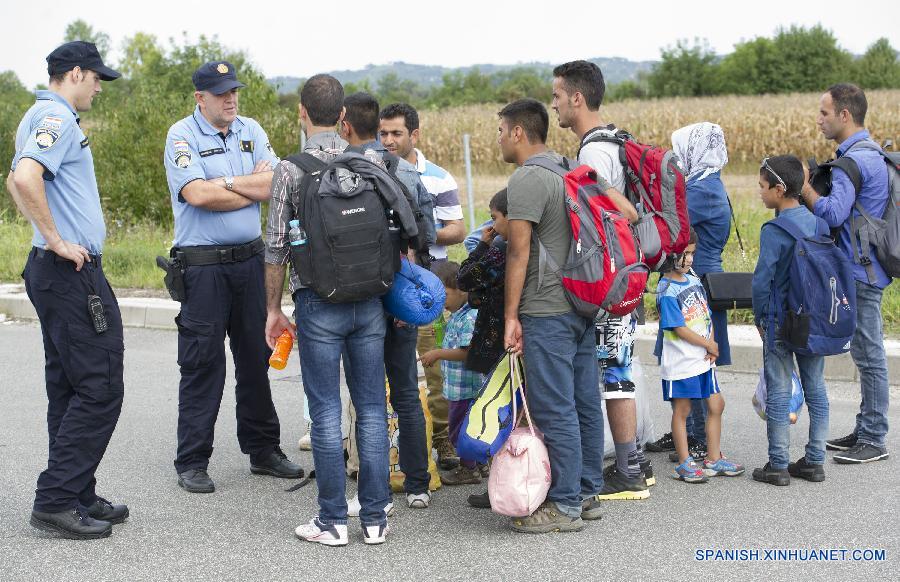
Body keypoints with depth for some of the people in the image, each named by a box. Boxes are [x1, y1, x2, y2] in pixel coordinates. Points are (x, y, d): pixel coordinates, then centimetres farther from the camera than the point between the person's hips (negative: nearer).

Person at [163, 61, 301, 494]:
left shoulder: (251, 131, 10)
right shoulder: (182, 136, -5)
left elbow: (278, 184, -2)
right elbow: (197, 194, -18)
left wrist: (225, 183, -11)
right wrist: (255, 187, -7)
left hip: (251, 259, 5)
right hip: (203, 266, -5)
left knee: (257, 359, 12)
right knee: (202, 364, -2)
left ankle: (263, 450, 24)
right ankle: (191, 463, 6)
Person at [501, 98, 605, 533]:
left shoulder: (526, 180, -13)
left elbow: (519, 253, -16)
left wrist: (510, 316, -13)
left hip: (546, 311, -10)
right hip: (583, 306, 10)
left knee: (555, 411, -4)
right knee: (585, 403, 13)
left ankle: (565, 506, 0)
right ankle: (588, 493, 21)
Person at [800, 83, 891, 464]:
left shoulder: (853, 160, -19)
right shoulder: (871, 153, 14)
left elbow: (833, 214, -26)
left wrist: (803, 187, -13)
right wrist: (809, 186, 9)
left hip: (861, 272, -10)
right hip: (863, 269, 10)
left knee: (869, 354, -3)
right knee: (866, 353, 15)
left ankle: (874, 441, 4)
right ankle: (865, 431, 24)